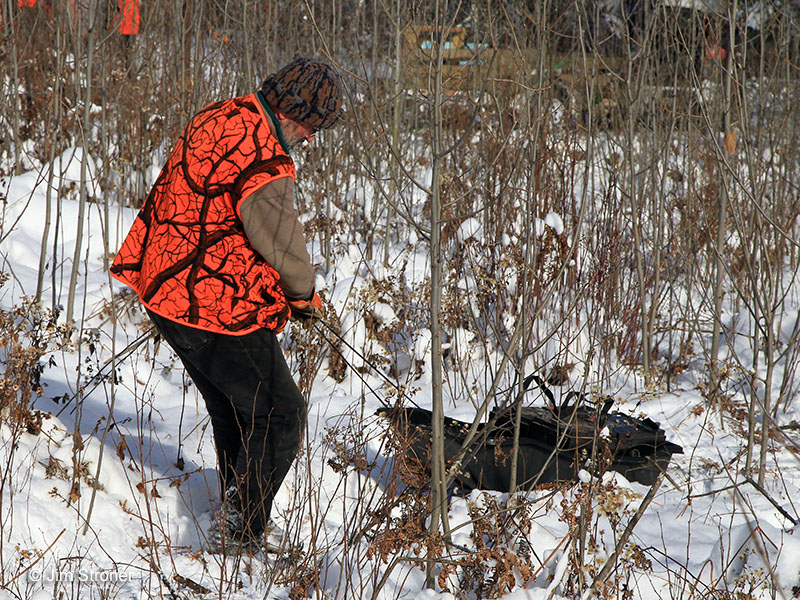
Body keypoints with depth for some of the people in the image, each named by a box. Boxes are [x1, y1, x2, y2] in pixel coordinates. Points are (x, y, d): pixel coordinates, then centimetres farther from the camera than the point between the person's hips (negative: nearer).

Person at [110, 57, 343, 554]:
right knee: (281, 416, 2)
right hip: (219, 308, -10)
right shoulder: (265, 165, -25)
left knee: (234, 412, 23)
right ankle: (243, 531, 3)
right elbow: (284, 246, -23)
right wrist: (304, 296, -1)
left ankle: (237, 522, 33)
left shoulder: (219, 118, 7)